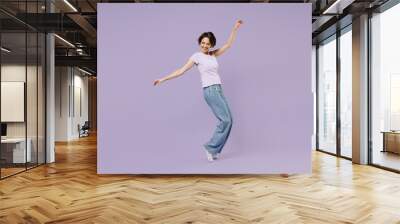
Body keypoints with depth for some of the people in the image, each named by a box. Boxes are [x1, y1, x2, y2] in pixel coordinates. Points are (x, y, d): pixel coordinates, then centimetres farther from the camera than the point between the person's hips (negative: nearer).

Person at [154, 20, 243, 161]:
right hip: (210, 90, -7)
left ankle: (212, 148, 11)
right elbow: (181, 71, -3)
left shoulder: (213, 54, 15)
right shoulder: (196, 56, -2)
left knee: (227, 119, 4)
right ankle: (211, 147, -2)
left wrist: (235, 29, 11)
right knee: (226, 120, -11)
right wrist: (163, 79, -6)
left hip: (218, 90, 7)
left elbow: (228, 45, 16)